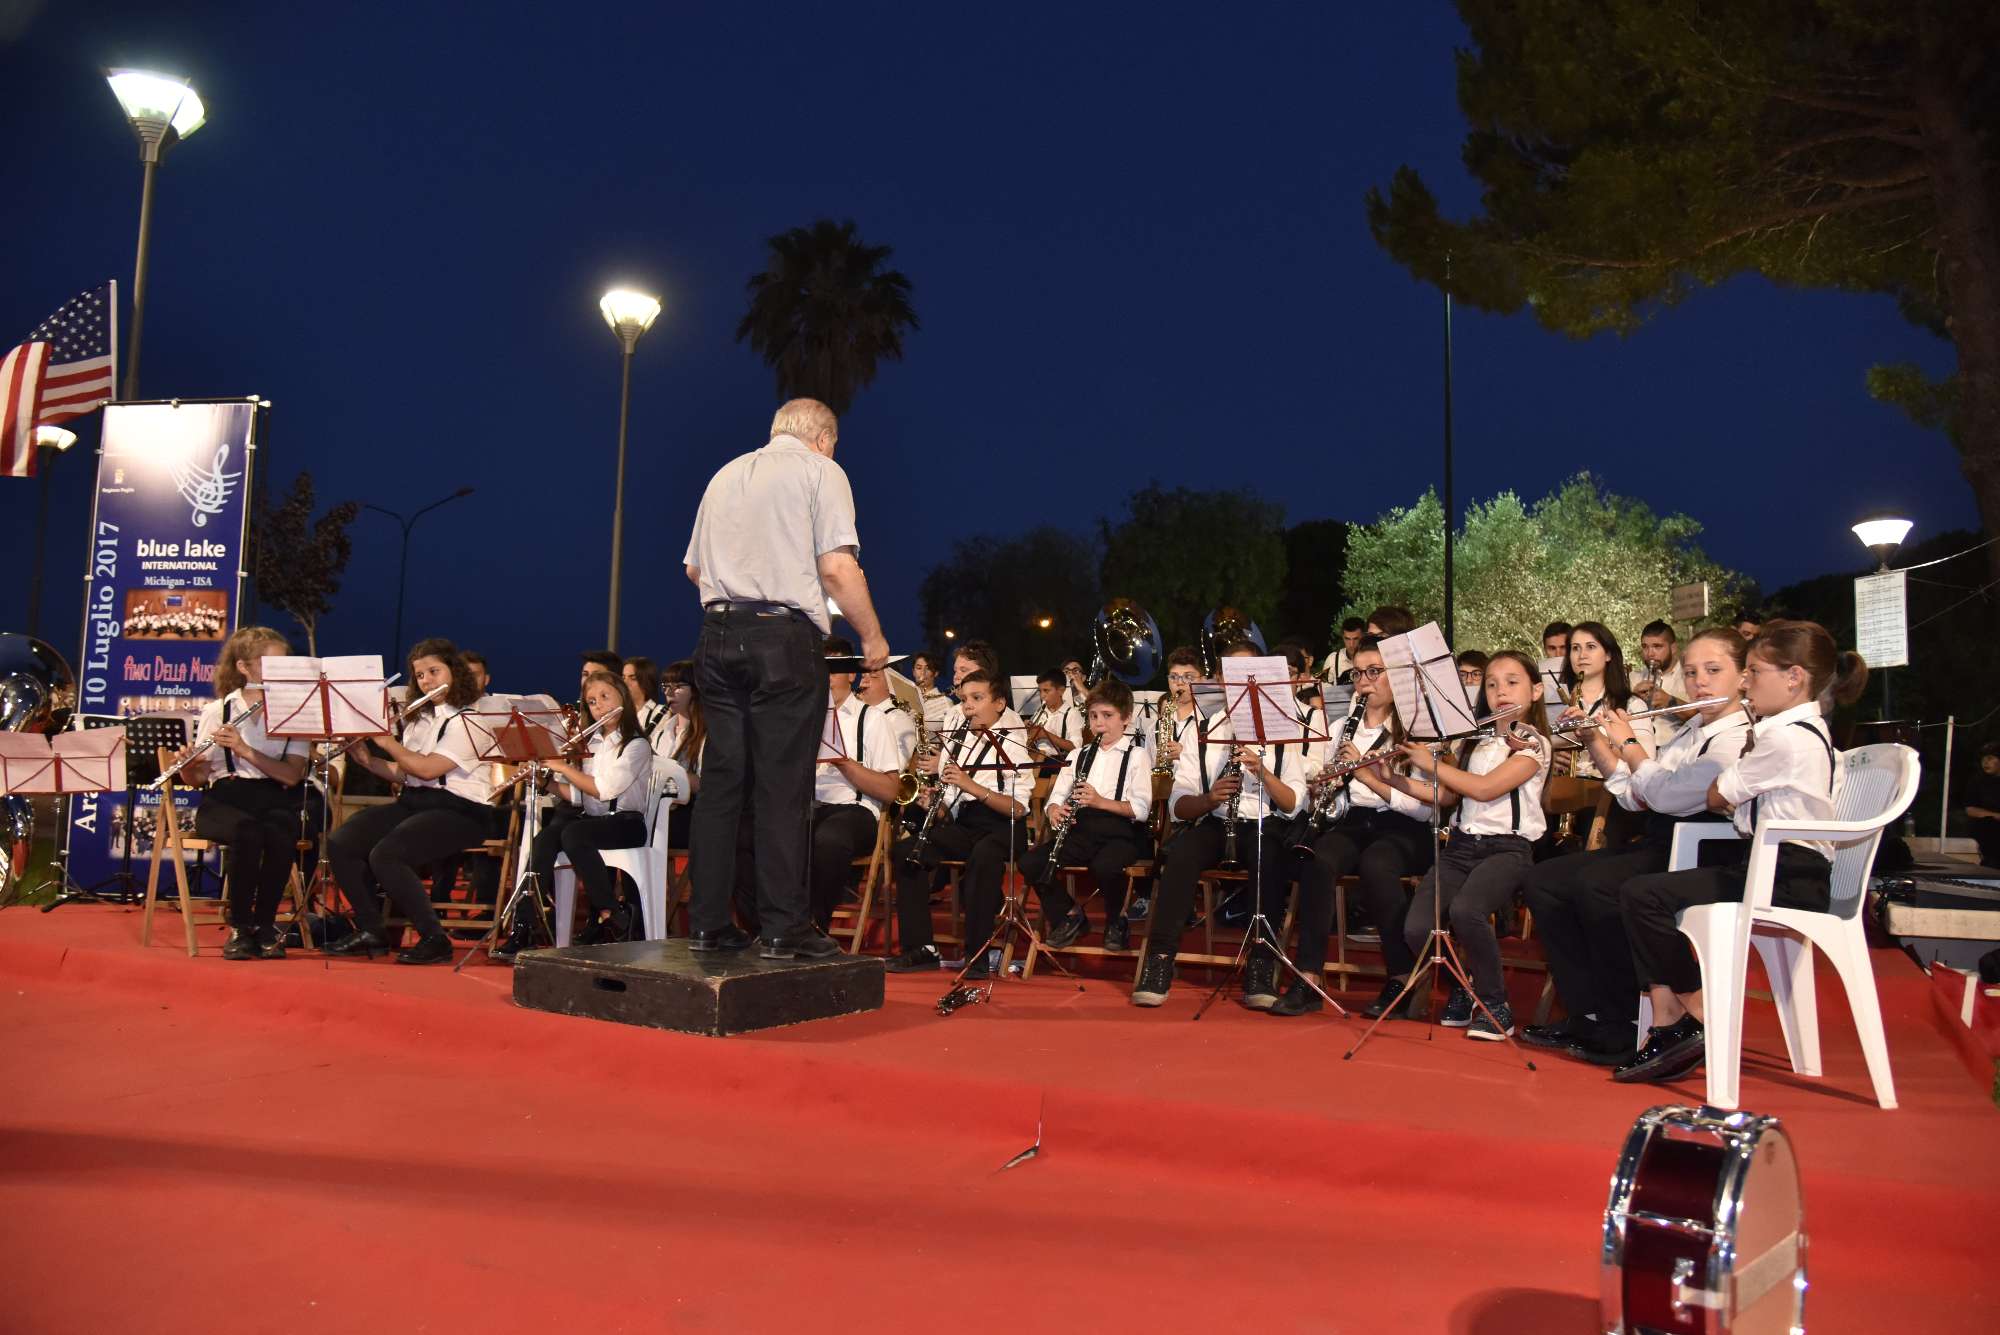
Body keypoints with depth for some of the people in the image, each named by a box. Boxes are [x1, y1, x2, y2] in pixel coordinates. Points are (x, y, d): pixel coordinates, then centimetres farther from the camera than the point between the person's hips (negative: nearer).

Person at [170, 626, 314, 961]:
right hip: (227, 797, -1)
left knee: (279, 833, -34)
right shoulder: (217, 711, 5)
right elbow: (196, 777, 3)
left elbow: (292, 775, -7)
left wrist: (246, 750, -19)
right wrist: (187, 764, -21)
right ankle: (240, 927, -14)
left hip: (276, 799, 1)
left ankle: (265, 924, -13)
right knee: (248, 833, -35)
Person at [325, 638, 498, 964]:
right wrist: (366, 759, 2)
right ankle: (370, 930, 1)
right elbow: (403, 773, 17)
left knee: (385, 855, -29)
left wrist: (386, 740, -7)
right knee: (340, 843, -11)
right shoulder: (419, 718, 18)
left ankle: (435, 939, -16)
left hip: (458, 810, -8)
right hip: (413, 802, 8)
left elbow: (429, 768, -17)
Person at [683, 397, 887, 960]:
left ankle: (707, 922, 10)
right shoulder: (820, 471, 2)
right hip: (784, 639, -6)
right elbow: (837, 567, -9)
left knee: (720, 780, 7)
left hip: (718, 635, 6)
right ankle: (783, 928, -1)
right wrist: (872, 638, 0)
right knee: (782, 786, -4)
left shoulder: (725, 474, 20)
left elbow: (694, 566, 22)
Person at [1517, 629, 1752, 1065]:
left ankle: (1627, 1029, -18)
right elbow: (1634, 796, 18)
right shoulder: (1689, 730, 18)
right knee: (1542, 882, -4)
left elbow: (1665, 794, -21)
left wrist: (1629, 743, -6)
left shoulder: (1740, 739, -12)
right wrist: (1596, 741, 9)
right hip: (1655, 845, 10)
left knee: (1593, 885, -32)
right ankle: (1588, 1015, -1)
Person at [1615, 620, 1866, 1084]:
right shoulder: (1807, 731, 17)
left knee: (1644, 895, -18)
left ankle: (1699, 1021, -2)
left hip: (1786, 879, -11)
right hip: (1776, 868, 11)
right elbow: (1731, 800, 15)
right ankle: (1667, 1027, -5)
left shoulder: (1786, 737, -17)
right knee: (1641, 893, 0)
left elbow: (1716, 797, -6)